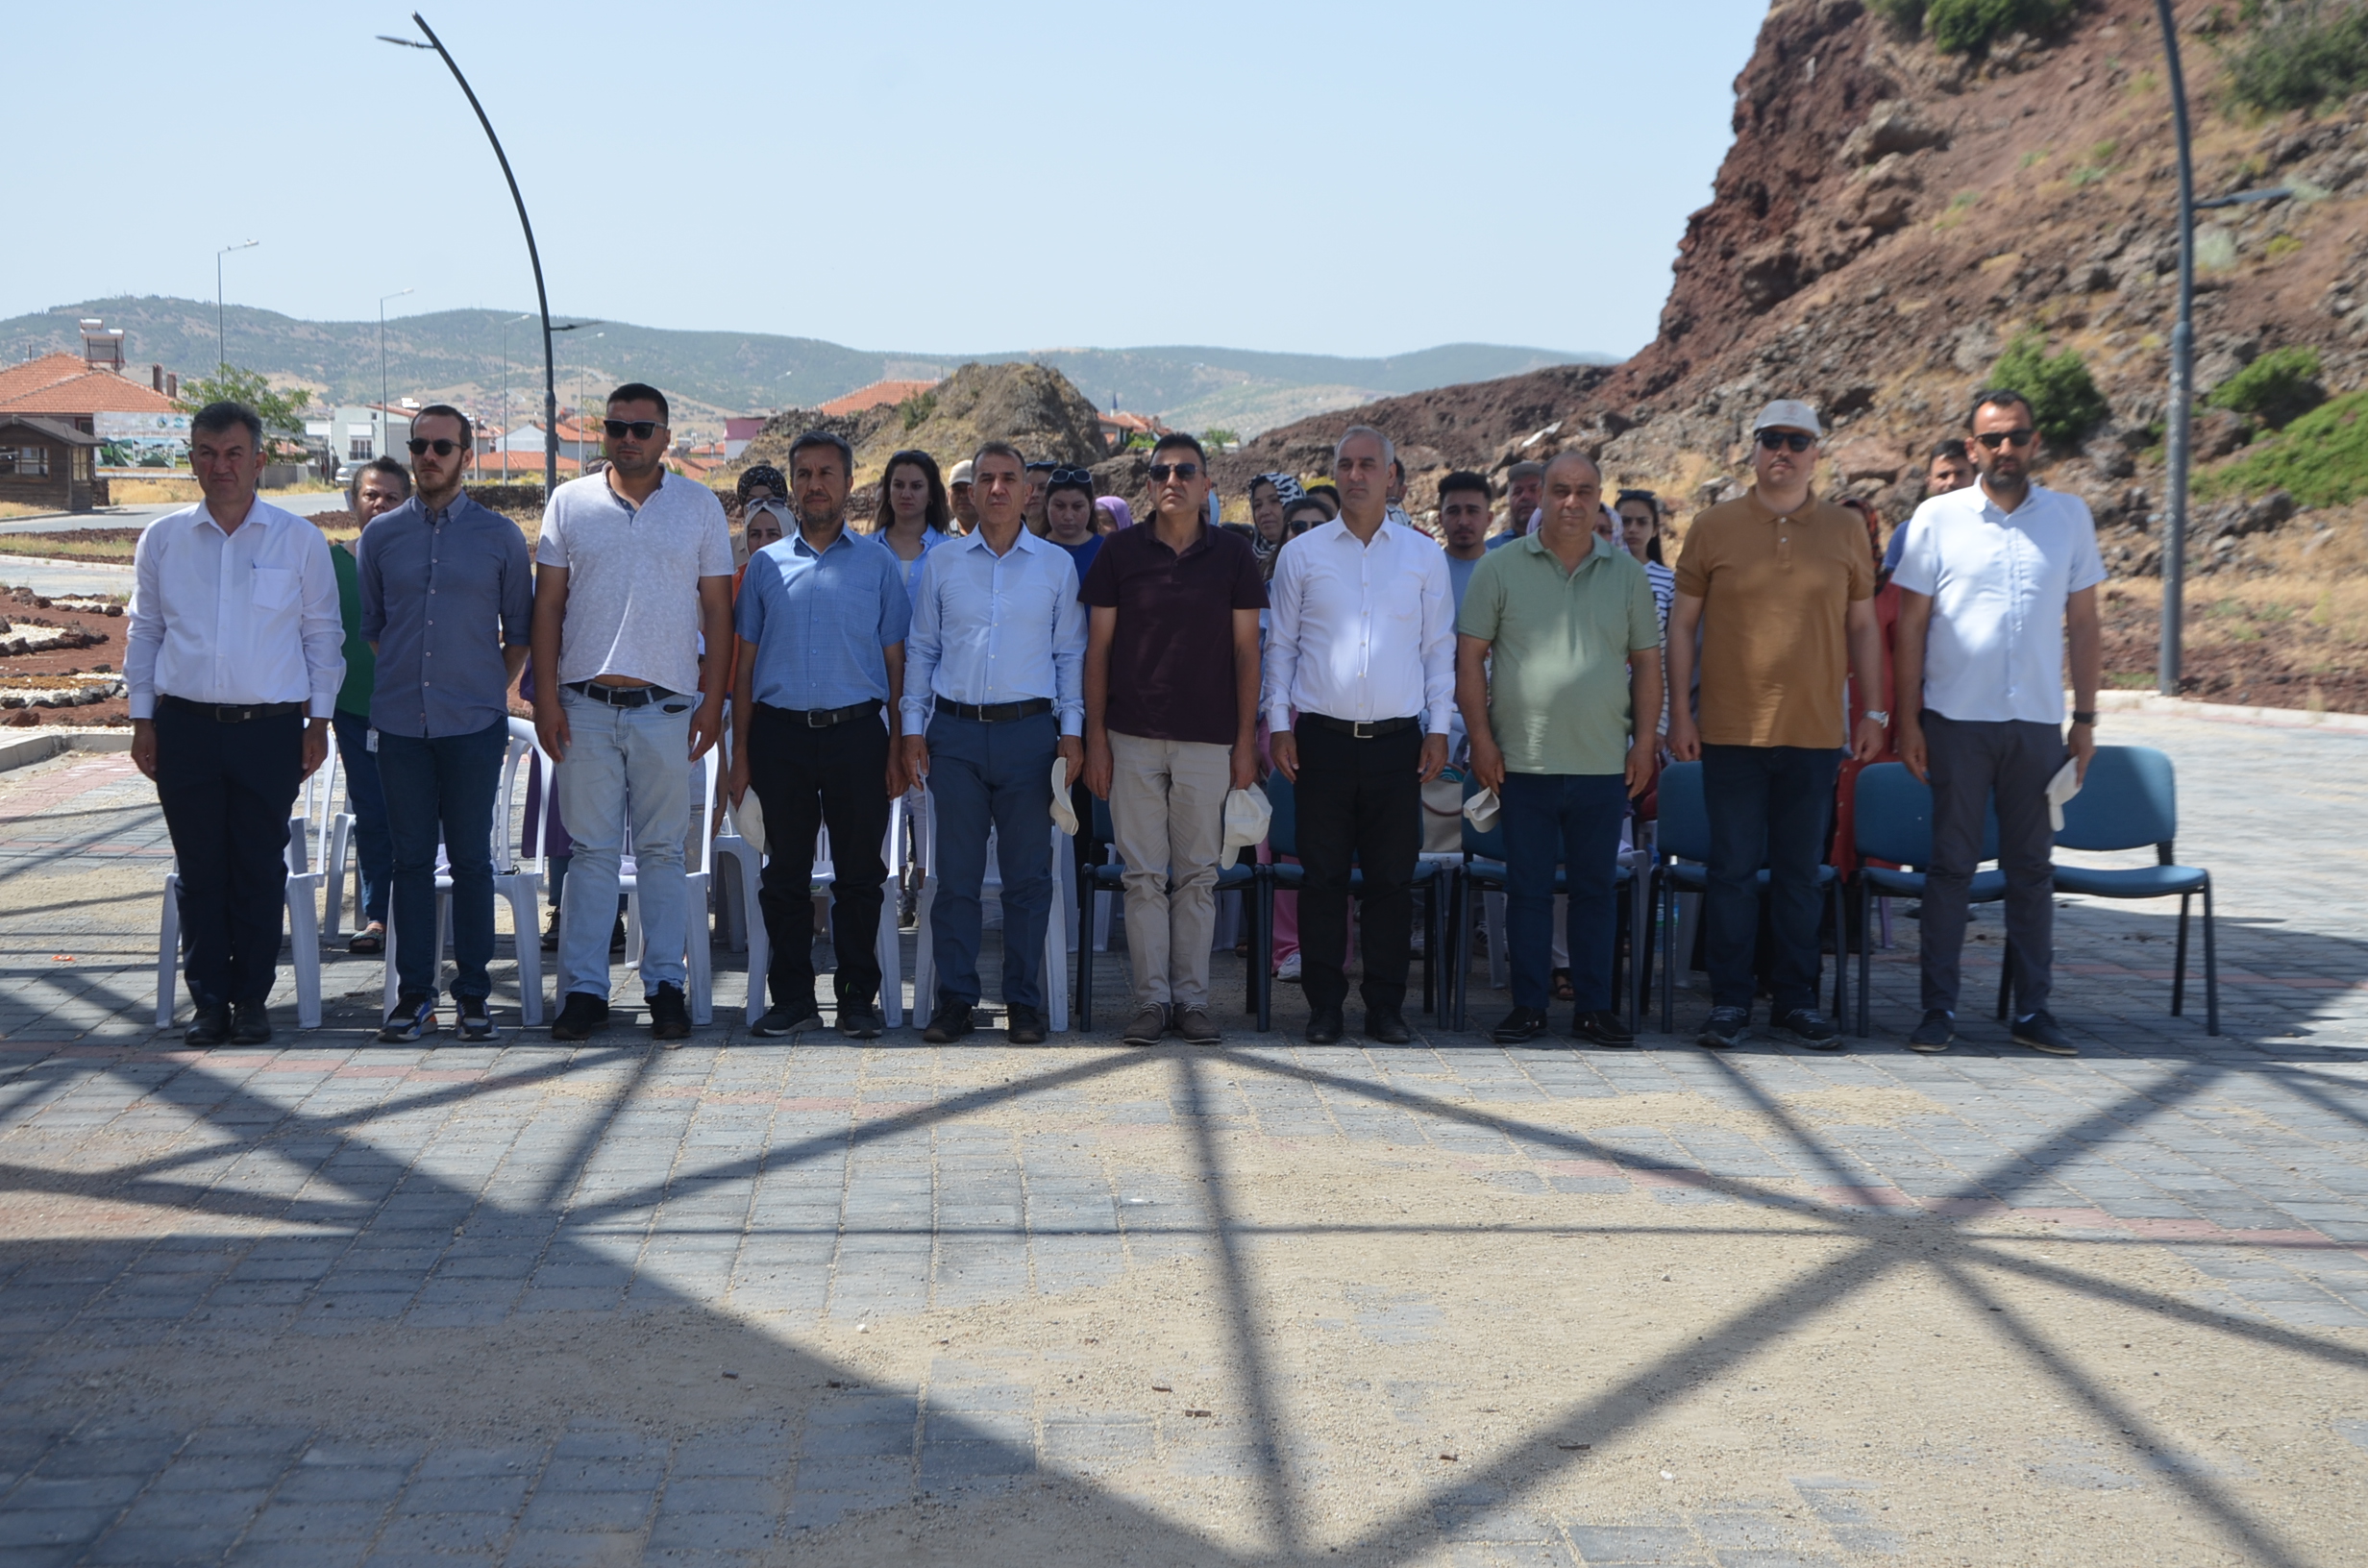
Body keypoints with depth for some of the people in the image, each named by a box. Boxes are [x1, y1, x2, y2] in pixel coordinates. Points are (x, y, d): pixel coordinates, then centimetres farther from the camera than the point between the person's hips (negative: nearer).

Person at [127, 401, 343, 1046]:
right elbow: (144, 632, 13)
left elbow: (322, 633, 7)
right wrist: (142, 719, 8)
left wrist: (319, 720, 3)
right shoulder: (162, 539, 8)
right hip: (184, 726, 1)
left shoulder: (299, 539, 4)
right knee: (200, 869, 3)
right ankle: (209, 998, 11)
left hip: (270, 726, -1)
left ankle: (252, 998, 12)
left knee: (260, 869, 2)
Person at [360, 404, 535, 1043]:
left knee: (471, 859, 1)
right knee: (411, 858, 4)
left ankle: (473, 993, 8)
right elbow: (372, 625, 18)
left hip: (475, 724, -1)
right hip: (401, 721, 2)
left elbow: (519, 630, 11)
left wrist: (494, 689, 9)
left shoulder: (500, 535, 4)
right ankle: (413, 994, 9)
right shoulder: (382, 535, 8)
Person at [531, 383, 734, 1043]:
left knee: (663, 851, 4)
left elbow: (717, 609, 6)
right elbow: (547, 604, 7)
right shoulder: (569, 504, 7)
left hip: (667, 704, 0)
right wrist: (544, 695, -1)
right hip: (586, 702, 1)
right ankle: (584, 988, 7)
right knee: (591, 850, 3)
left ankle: (666, 984, 10)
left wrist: (713, 699, -2)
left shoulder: (700, 506, 6)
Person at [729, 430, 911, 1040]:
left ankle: (858, 996, 11)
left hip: (856, 732, -1)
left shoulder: (878, 564, 8)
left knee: (858, 871, 2)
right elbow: (745, 663, 11)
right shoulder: (765, 565, 11)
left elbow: (895, 661, 6)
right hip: (781, 733, 1)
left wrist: (898, 747, -1)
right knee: (786, 872, 5)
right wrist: (740, 750, 4)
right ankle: (791, 997, 13)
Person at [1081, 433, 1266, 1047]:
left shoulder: (1234, 555, 4)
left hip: (1209, 740, 0)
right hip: (1133, 737, 0)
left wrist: (1246, 741, 1)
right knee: (1143, 874, 2)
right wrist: (1094, 737, -1)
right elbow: (1097, 647, 5)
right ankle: (1152, 999, 9)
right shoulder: (1120, 553, 3)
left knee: (1198, 874, 5)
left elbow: (1246, 651, 6)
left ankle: (1192, 997, 13)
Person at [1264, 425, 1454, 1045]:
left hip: (1398, 739, 1)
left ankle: (1386, 1006, 11)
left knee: (1393, 878, 3)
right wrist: (1279, 724, 2)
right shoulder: (1301, 554, 6)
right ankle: (1324, 1005, 10)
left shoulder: (1423, 555, 8)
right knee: (1323, 876, 2)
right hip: (1323, 737, 0)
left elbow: (1439, 647, 11)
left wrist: (1438, 728, 4)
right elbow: (1281, 645, 9)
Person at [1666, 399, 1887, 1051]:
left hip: (1815, 730, 2)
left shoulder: (1845, 530, 7)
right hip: (1731, 729, -1)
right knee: (1734, 868, 2)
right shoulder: (1714, 526, 2)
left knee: (1800, 870, 8)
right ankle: (1731, 1000, 10)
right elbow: (1682, 621, 5)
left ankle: (1796, 1000, 16)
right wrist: (1680, 712, 0)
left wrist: (1873, 710, 7)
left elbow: (1863, 624, 12)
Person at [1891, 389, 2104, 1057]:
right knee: (1951, 864, 2)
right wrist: (1907, 720, -3)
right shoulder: (1937, 518, 0)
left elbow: (2084, 623, 10)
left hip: (2037, 722, 2)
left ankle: (2033, 1008, 14)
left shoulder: (2070, 517, 6)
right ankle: (1939, 1007, 8)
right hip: (1955, 719, -2)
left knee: (2033, 868, 7)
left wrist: (2086, 718, 6)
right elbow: (1911, 623, 2)